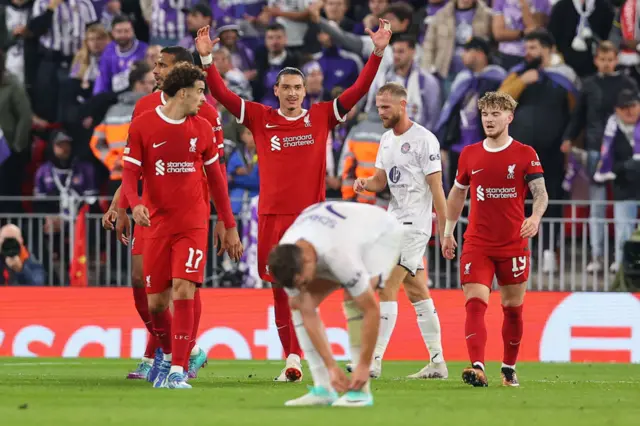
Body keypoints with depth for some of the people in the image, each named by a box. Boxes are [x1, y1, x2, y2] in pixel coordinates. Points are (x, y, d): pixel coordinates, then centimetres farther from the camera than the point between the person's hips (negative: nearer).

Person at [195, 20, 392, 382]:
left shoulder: (321, 117, 5)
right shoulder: (260, 118, 7)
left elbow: (358, 91, 3)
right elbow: (223, 94, 4)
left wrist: (378, 54, -6)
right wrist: (207, 58, -7)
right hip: (272, 216, 2)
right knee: (280, 290, 7)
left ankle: (294, 359, -9)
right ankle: (291, 358, 14)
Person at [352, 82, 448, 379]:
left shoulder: (424, 140, -12)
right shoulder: (387, 139, 13)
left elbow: (436, 187, -13)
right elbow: (381, 180, 18)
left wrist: (445, 230, -14)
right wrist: (365, 183, -5)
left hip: (414, 224, -9)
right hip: (394, 221, 9)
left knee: (387, 289, -13)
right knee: (417, 293, 10)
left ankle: (375, 360, -15)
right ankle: (437, 363, 14)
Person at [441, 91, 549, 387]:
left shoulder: (525, 154, -1)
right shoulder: (469, 155, 7)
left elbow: (540, 192, -8)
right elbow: (457, 194, 20)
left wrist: (535, 217, -28)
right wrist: (448, 231, 18)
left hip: (514, 245, -1)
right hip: (477, 244, 1)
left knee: (513, 308, 9)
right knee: (475, 304, -15)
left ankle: (509, 368, 25)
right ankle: (477, 367, -27)